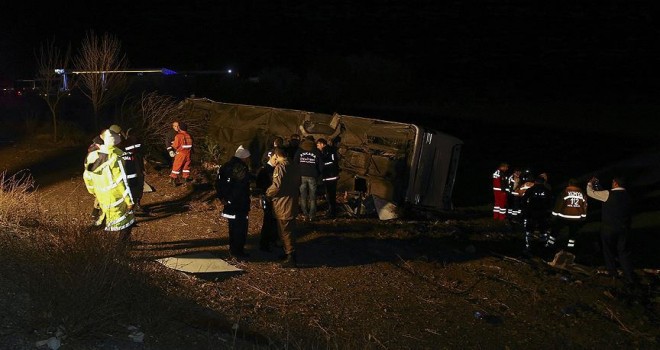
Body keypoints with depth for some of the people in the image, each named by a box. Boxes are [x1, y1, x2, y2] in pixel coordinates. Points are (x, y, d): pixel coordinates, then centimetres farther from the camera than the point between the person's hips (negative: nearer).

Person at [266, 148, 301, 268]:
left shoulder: (280, 167, -17)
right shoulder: (294, 166, 9)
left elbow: (276, 186, -23)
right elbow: (298, 182, 17)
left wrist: (268, 193, -7)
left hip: (283, 205, -9)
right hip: (293, 202, 9)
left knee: (285, 231, -1)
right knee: (290, 230, 19)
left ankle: (291, 258, 3)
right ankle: (289, 253, 30)